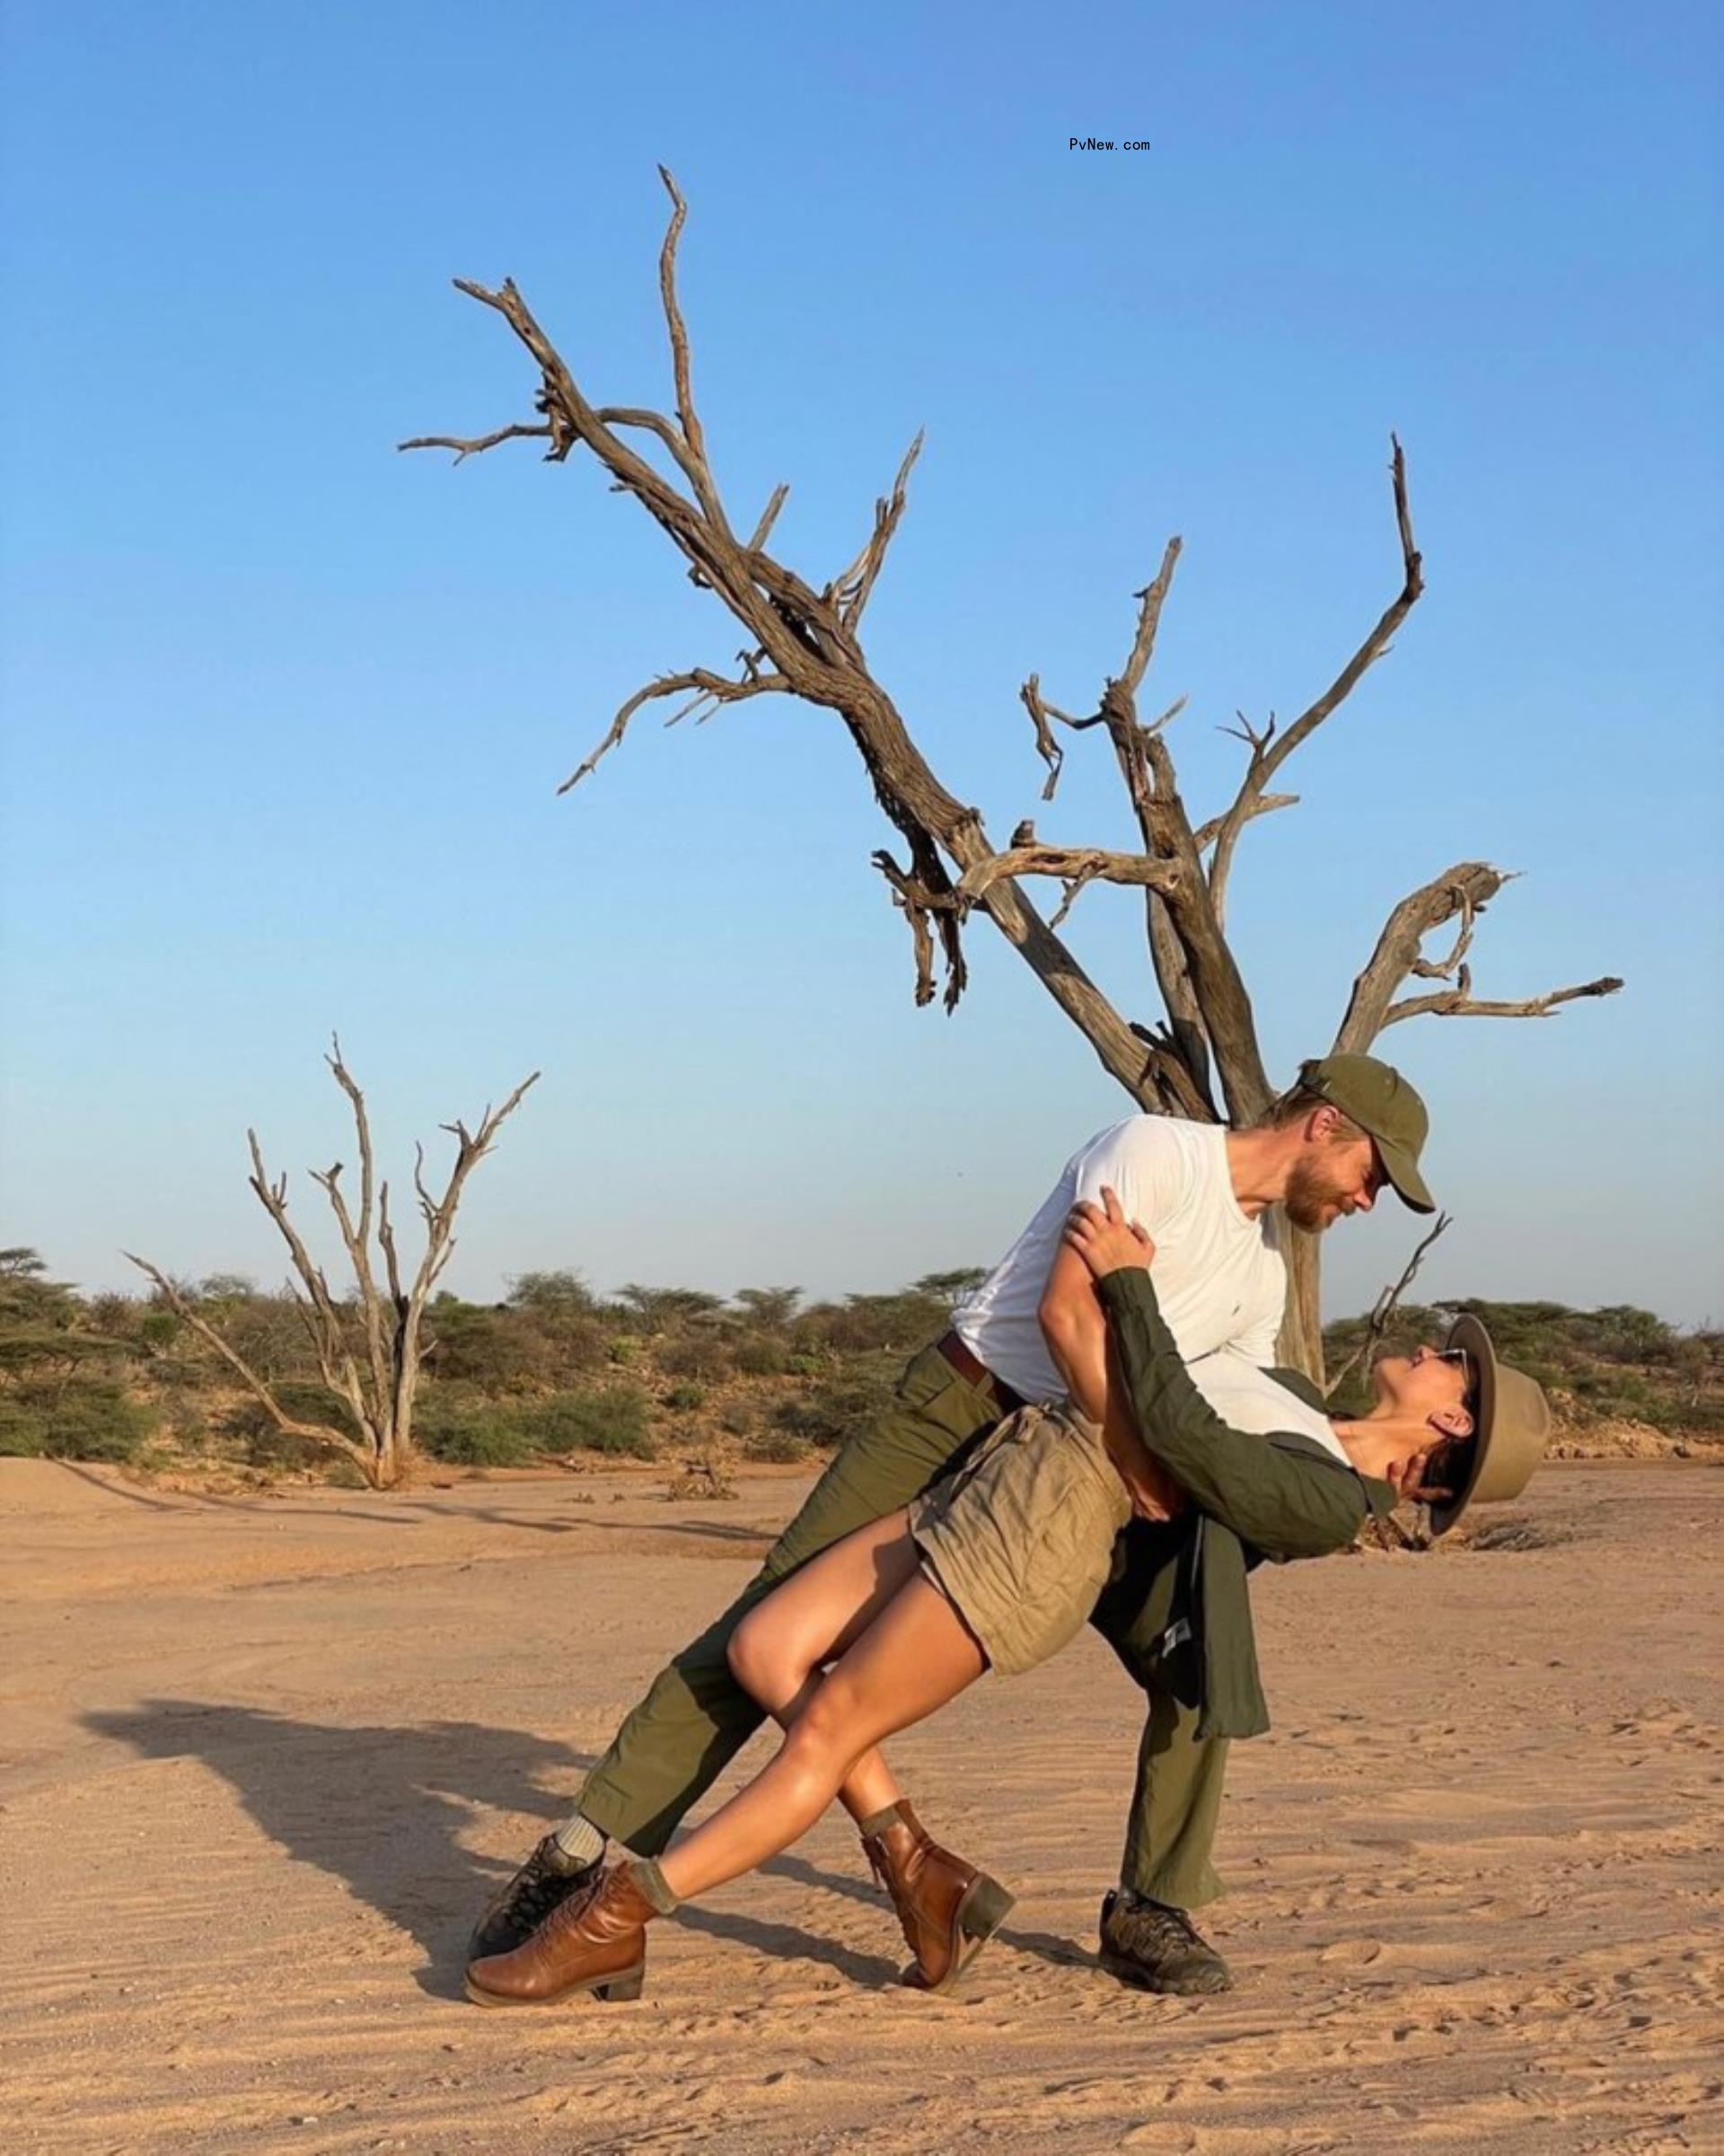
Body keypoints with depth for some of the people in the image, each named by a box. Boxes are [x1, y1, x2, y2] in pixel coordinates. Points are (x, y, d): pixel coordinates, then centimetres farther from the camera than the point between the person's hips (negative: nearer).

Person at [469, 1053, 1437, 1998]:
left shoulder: (1263, 1279, 13)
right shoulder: (1158, 1151, -11)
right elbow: (1067, 1312, -22)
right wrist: (1138, 1462, -25)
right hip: (959, 1412, -7)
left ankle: (1150, 1910, 7)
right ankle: (581, 1857, -8)